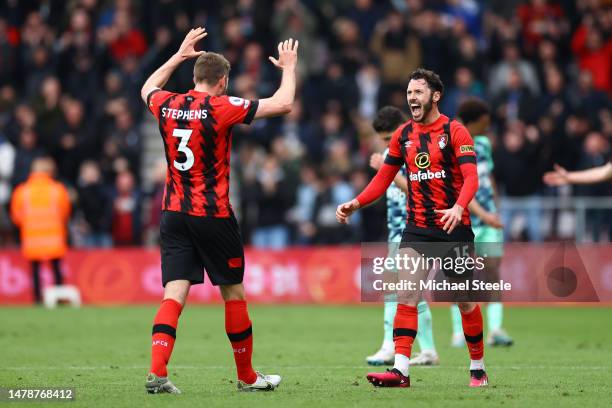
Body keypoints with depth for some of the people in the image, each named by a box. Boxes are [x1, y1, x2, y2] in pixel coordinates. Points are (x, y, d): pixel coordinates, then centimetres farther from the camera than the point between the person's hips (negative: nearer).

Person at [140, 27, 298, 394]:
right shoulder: (221, 108, -10)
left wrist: (180, 55, 36)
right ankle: (247, 377, 19)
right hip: (213, 215, -4)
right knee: (234, 293, 9)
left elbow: (148, 88, 30)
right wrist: (289, 68, 9)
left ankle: (157, 373, -18)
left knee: (174, 293, -2)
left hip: (174, 213, 4)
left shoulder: (166, 105, 4)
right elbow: (283, 104, -8)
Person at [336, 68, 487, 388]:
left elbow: (471, 177, -16)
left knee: (466, 300, 6)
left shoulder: (455, 131, -7)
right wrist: (355, 204, 1)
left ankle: (478, 369, 19)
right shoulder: (403, 135, 8)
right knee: (406, 296, -11)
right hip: (416, 229, 4)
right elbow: (384, 178, 14)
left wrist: (459, 207, -34)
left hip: (453, 227, -4)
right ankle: (400, 370, -17)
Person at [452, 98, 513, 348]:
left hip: (489, 218, 6)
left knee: (493, 269, -7)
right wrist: (484, 215, -28)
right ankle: (459, 332, 9)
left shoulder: (483, 143, 11)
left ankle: (495, 329, -15)